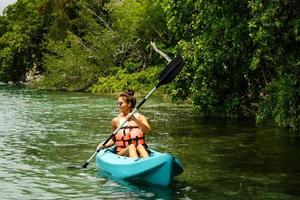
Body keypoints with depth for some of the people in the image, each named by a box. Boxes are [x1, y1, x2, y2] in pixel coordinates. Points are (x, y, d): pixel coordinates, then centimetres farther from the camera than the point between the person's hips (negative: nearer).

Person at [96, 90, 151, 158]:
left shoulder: (140, 117, 5)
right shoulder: (116, 120, 8)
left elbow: (148, 130, -15)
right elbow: (113, 139, 18)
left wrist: (135, 120, -27)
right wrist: (104, 145, 0)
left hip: (140, 152, 0)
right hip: (121, 152, 0)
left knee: (140, 146, -34)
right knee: (131, 147, -33)